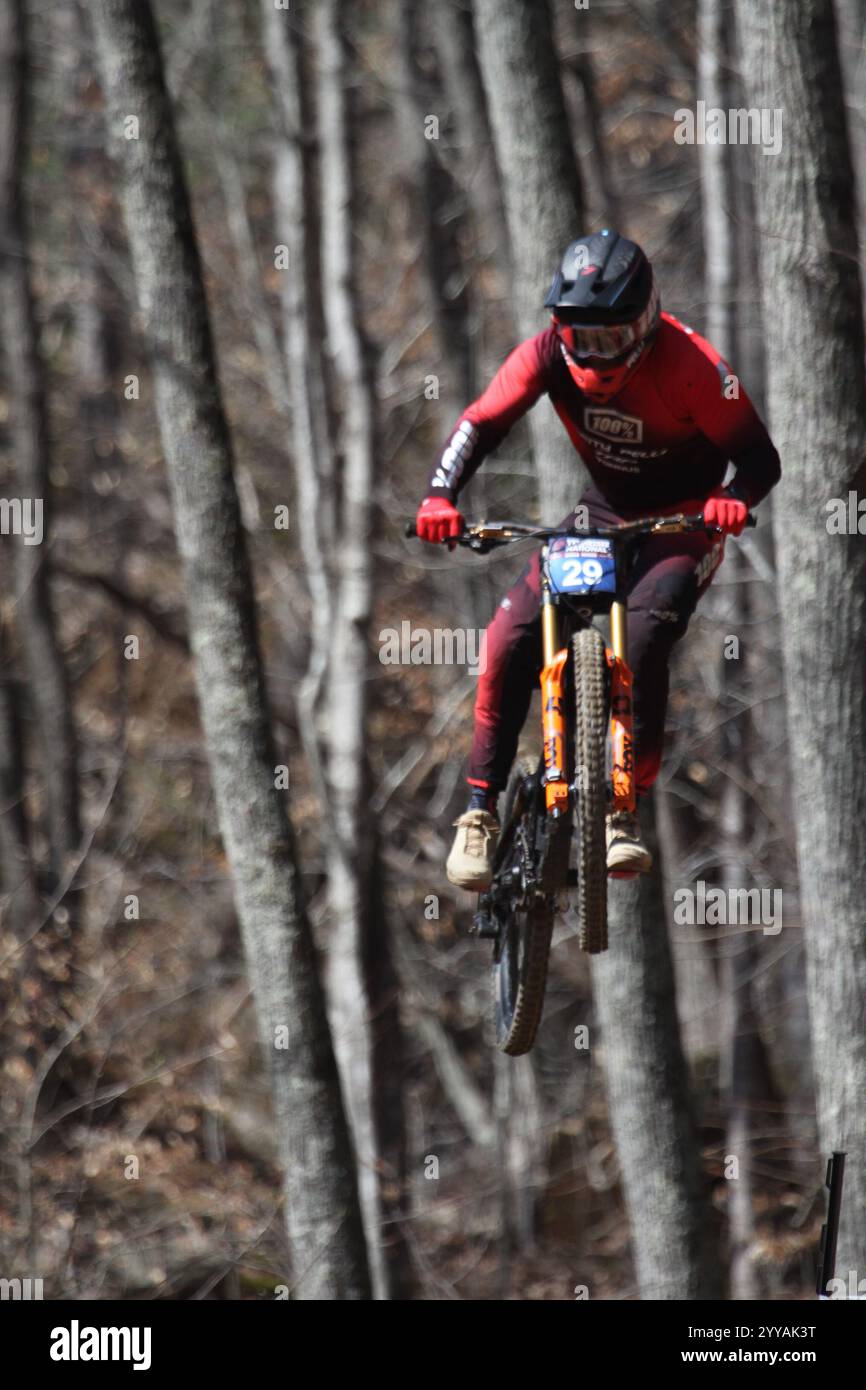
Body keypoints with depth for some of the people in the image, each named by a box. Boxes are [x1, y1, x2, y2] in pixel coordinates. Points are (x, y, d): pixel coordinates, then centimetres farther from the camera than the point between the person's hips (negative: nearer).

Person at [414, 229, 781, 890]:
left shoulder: (686, 363, -26)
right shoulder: (550, 353, -16)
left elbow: (760, 455, -23)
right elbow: (481, 424, -13)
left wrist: (734, 500, -45)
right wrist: (440, 497, -31)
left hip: (684, 523, -4)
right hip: (604, 514, 4)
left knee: (643, 640, -31)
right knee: (512, 638, -15)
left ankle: (626, 809, -22)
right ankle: (481, 812, -7)